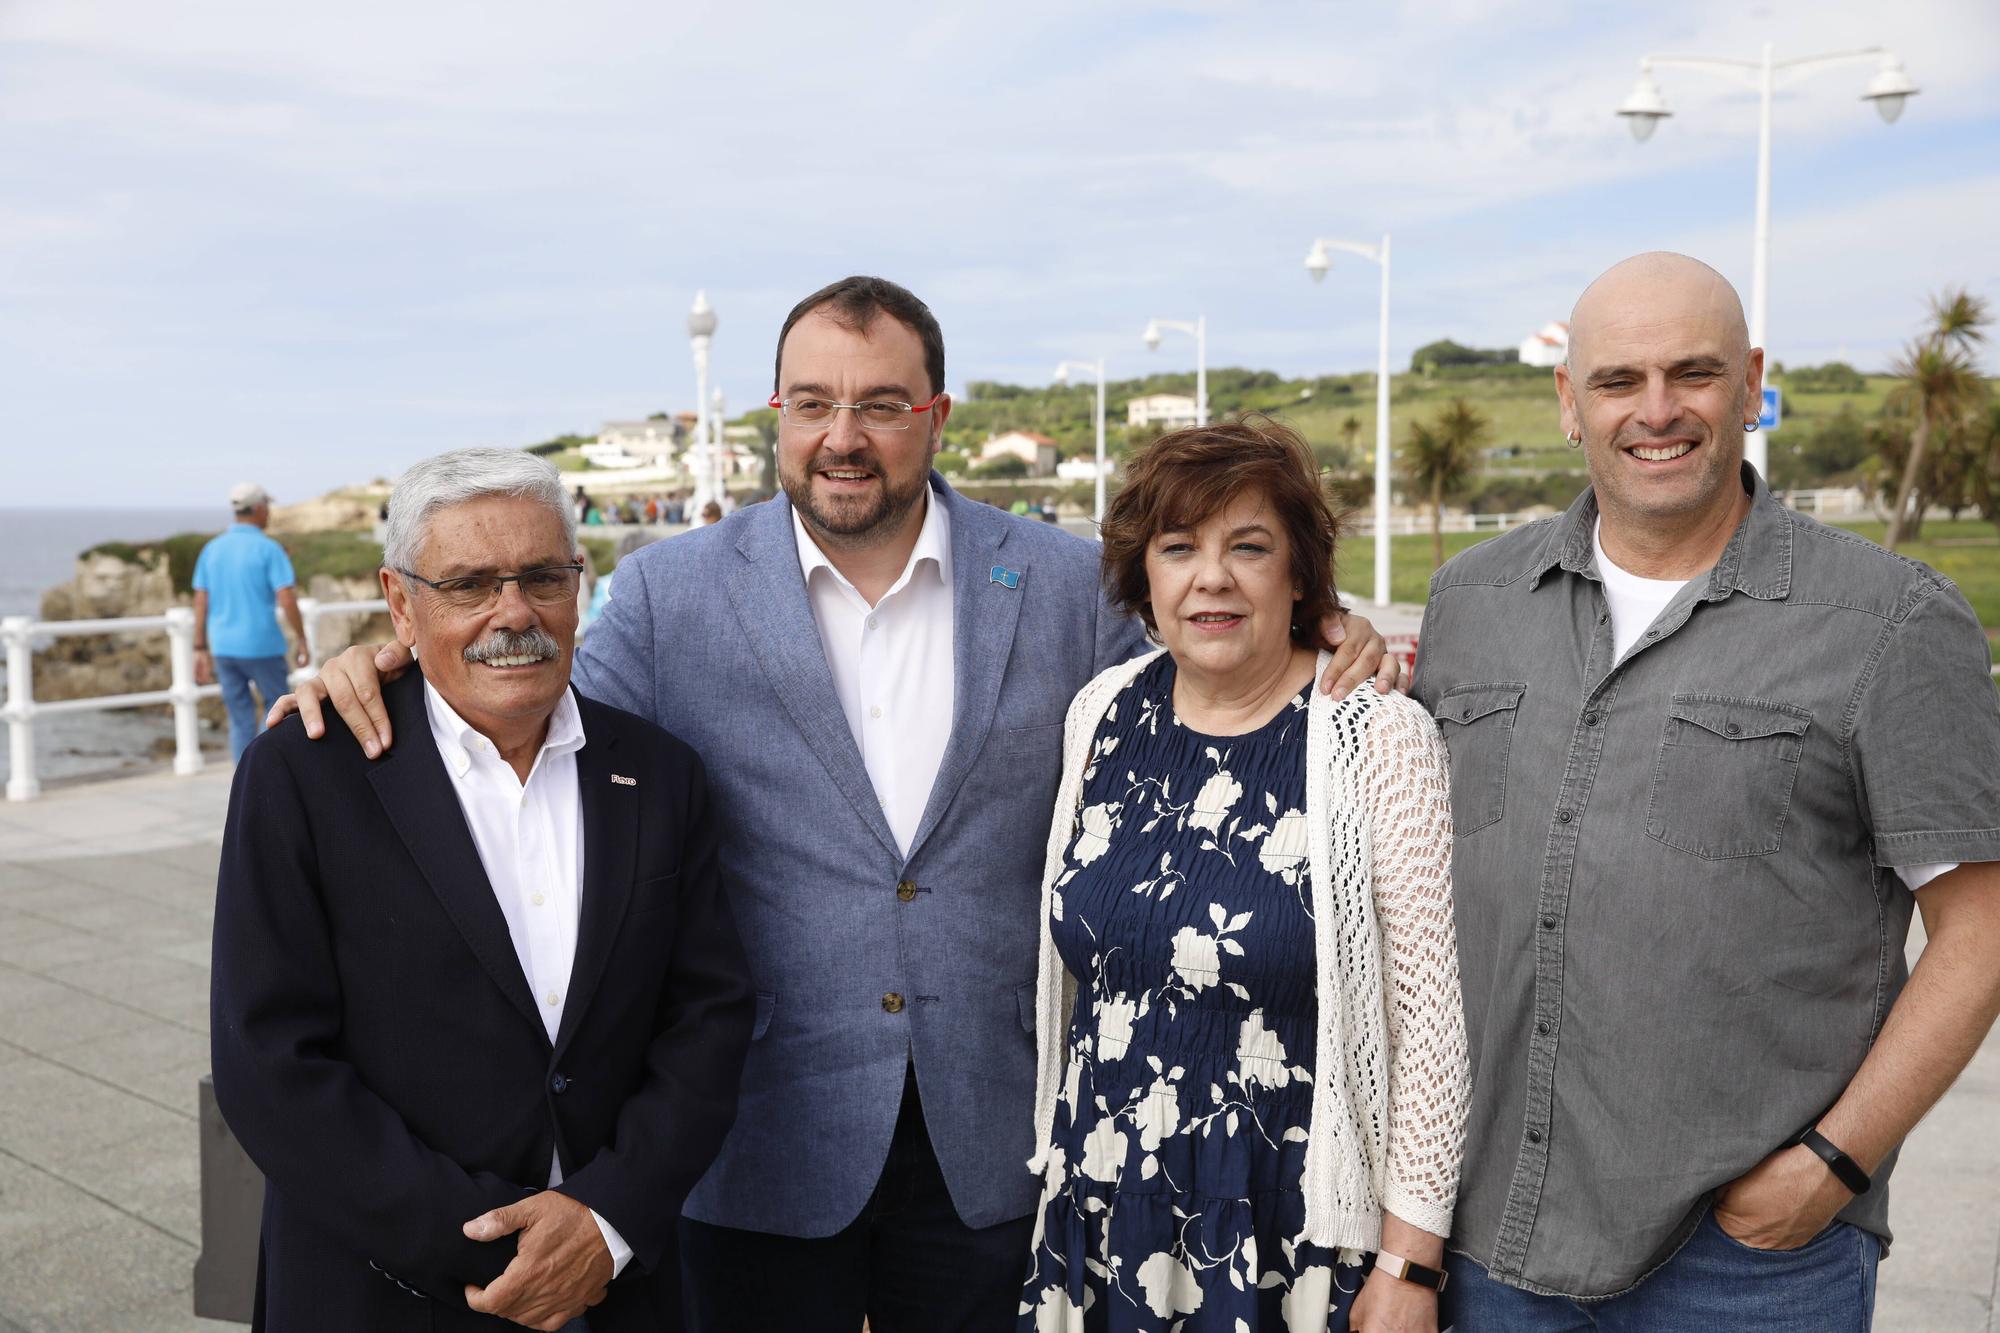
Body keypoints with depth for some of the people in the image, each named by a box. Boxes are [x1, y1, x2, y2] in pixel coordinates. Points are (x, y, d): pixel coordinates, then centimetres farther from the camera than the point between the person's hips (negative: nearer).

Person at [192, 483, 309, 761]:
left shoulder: (212, 549, 7)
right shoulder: (270, 550, -10)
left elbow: (200, 603, 6)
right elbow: (288, 600, -16)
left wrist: (201, 651, 10)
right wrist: (302, 641, -6)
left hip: (224, 647, 5)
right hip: (263, 647, -5)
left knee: (241, 720, 10)